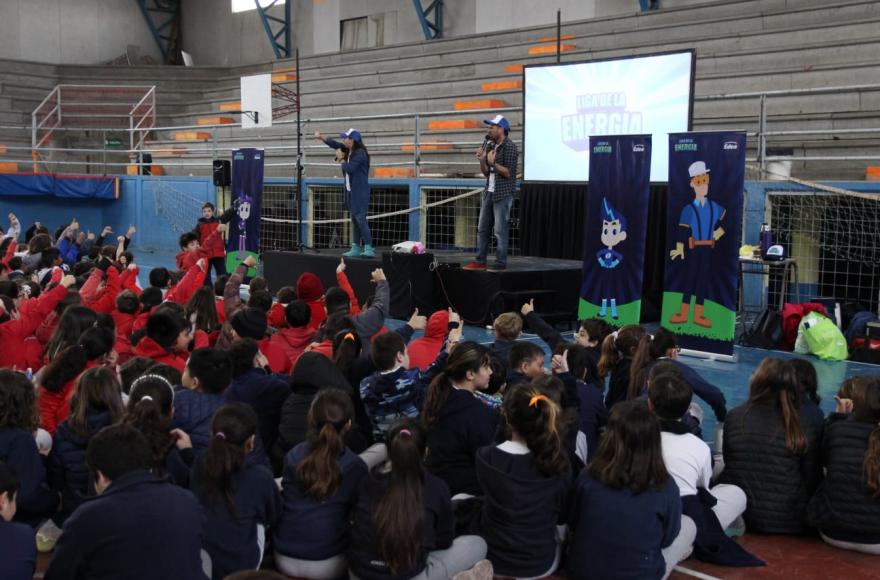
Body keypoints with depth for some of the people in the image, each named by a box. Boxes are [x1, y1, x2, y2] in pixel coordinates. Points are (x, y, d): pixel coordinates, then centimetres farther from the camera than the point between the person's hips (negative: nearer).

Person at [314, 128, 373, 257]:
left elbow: (349, 168, -21)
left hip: (360, 192, -10)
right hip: (351, 191, 10)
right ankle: (356, 248, 16)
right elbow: (336, 145, 23)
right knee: (355, 219, 11)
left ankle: (369, 248, -14)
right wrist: (321, 138, 18)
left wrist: (341, 159, -5)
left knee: (360, 218, -14)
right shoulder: (349, 151, 11)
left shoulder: (360, 153, -16)